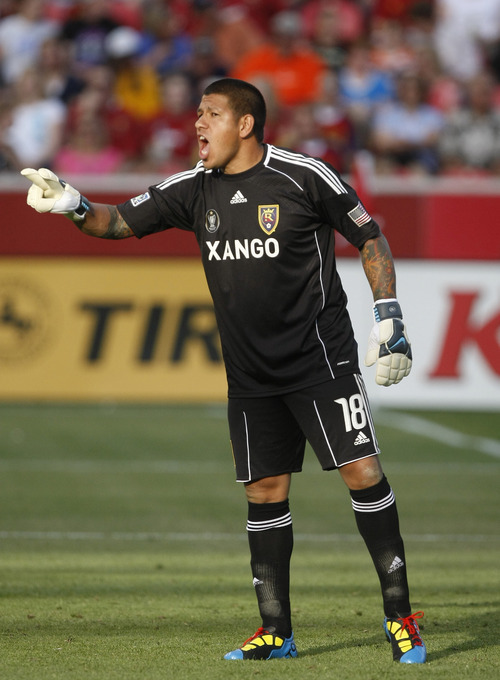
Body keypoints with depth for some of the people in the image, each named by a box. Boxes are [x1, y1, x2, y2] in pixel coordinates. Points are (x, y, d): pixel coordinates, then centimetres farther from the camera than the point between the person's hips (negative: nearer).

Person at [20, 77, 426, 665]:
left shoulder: (303, 177, -9)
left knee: (361, 471, -12)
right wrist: (73, 205, -15)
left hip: (320, 361, -5)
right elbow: (120, 221, 6)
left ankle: (399, 615, -4)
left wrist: (388, 320, -5)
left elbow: (369, 238, 0)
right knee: (264, 493, 6)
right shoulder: (193, 190, 5)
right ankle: (276, 632, 13)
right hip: (250, 375, 5)